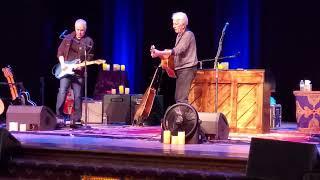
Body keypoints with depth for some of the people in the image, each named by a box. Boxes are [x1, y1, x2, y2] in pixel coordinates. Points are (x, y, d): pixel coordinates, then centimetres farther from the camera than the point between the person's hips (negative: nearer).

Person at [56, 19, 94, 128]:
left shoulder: (88, 41, 3)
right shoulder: (68, 38, 8)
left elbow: (89, 58, -1)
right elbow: (60, 52, 11)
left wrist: (82, 65, -17)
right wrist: (62, 63, -4)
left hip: (79, 72, 0)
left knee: (78, 96, 1)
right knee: (62, 92, -12)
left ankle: (76, 120, 7)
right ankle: (58, 117, -7)